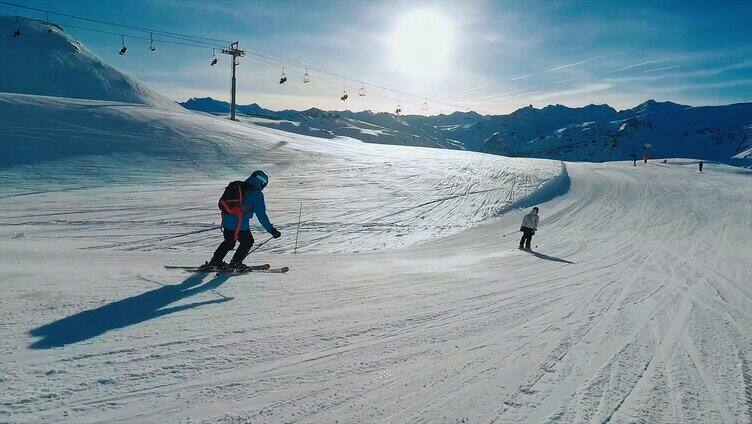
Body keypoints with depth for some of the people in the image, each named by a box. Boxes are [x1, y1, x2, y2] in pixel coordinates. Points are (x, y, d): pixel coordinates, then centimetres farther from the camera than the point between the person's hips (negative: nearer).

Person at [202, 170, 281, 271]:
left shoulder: (235, 186, 13)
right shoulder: (256, 194, -7)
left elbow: (221, 203, 20)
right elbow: (261, 215, -9)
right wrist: (271, 230, -5)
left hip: (226, 221, 7)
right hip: (240, 224, -6)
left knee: (229, 242, 27)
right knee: (248, 241, 17)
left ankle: (215, 262, 29)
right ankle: (235, 264, 17)